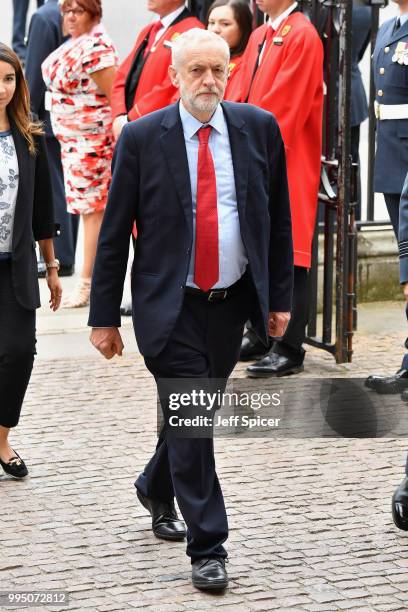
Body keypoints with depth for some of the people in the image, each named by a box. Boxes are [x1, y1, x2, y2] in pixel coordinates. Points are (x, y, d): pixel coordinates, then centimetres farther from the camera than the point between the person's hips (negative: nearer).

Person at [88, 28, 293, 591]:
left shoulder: (260, 129, 1)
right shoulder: (142, 138, -7)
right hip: (170, 306, -3)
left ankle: (156, 489, 44)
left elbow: (279, 219, 9)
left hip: (232, 303, 3)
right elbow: (114, 233, -2)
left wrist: (281, 296, 7)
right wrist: (105, 316, -3)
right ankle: (207, 547, 1)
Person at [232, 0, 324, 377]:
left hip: (287, 165, -8)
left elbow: (284, 106, -16)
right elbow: (245, 99, 14)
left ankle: (289, 351, -2)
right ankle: (260, 335, 23)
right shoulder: (259, 37, 14)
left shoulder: (302, 36, -11)